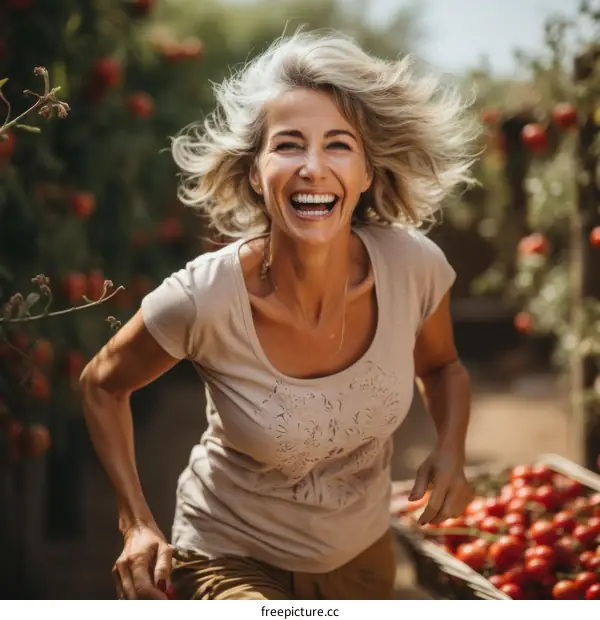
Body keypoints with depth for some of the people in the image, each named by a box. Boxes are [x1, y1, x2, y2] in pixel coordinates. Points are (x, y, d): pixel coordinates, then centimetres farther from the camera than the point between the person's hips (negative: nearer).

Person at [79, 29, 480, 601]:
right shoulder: (203, 298, -29)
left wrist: (450, 451, -15)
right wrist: (137, 525, -15)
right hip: (233, 561, -4)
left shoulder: (414, 267, -20)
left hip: (363, 556, 4)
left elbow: (441, 366, 4)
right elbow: (102, 384, -8)